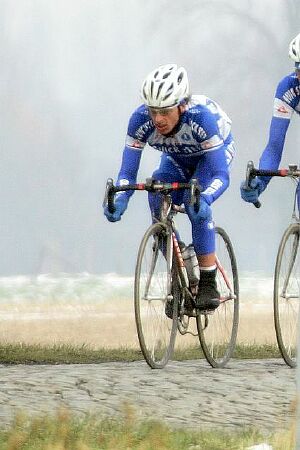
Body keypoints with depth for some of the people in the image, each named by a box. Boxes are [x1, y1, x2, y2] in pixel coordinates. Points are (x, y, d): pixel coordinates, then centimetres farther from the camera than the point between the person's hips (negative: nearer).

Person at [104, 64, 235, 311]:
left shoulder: (201, 116, -41)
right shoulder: (141, 119, -32)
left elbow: (221, 175, -42)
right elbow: (127, 172, -27)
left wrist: (203, 199, -62)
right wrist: (119, 199, -48)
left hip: (215, 150, -4)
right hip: (177, 158, 4)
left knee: (195, 203, -30)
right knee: (159, 207, -21)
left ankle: (208, 284, -20)